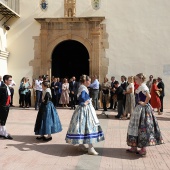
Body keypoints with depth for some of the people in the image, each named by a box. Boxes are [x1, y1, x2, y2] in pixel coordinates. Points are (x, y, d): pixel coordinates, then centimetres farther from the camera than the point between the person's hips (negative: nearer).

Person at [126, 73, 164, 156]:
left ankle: (143, 149, 3)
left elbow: (149, 96, -30)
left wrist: (144, 103, -19)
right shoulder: (140, 87, 13)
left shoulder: (143, 87, -16)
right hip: (139, 109, 10)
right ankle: (134, 147, 20)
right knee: (136, 127, 12)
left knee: (142, 127, -4)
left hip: (143, 109, -10)